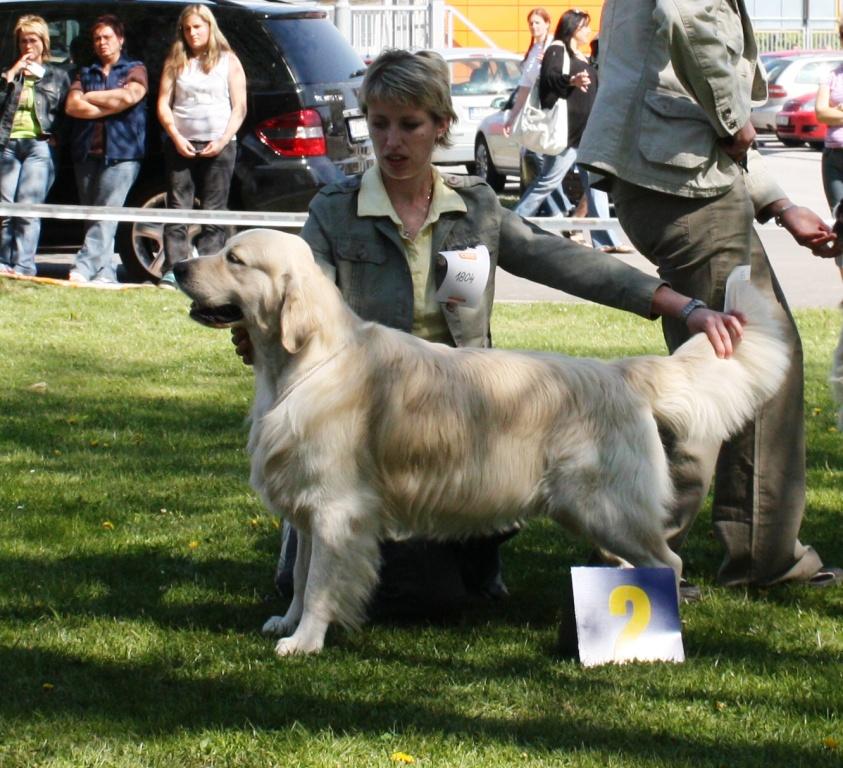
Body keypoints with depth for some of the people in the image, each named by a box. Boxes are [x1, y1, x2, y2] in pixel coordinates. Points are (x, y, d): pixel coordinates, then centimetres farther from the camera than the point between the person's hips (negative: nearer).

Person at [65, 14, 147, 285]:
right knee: (92, 216, 2)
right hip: (87, 153, 5)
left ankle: (84, 268, -28)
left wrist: (90, 97, 0)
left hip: (121, 153, -5)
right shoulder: (85, 73, 19)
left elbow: (129, 96, -10)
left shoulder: (135, 70, 10)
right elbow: (72, 106, 3)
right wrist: (111, 106, -6)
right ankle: (104, 273, 5)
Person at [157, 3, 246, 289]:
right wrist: (176, 137, -7)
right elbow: (163, 105, 8)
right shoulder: (175, 62, 13)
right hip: (181, 144, 2)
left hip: (218, 146, -2)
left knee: (213, 212, -4)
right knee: (177, 209, -4)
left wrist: (222, 141, -9)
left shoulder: (228, 61, 8)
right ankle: (172, 271, -6)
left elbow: (239, 108, 4)